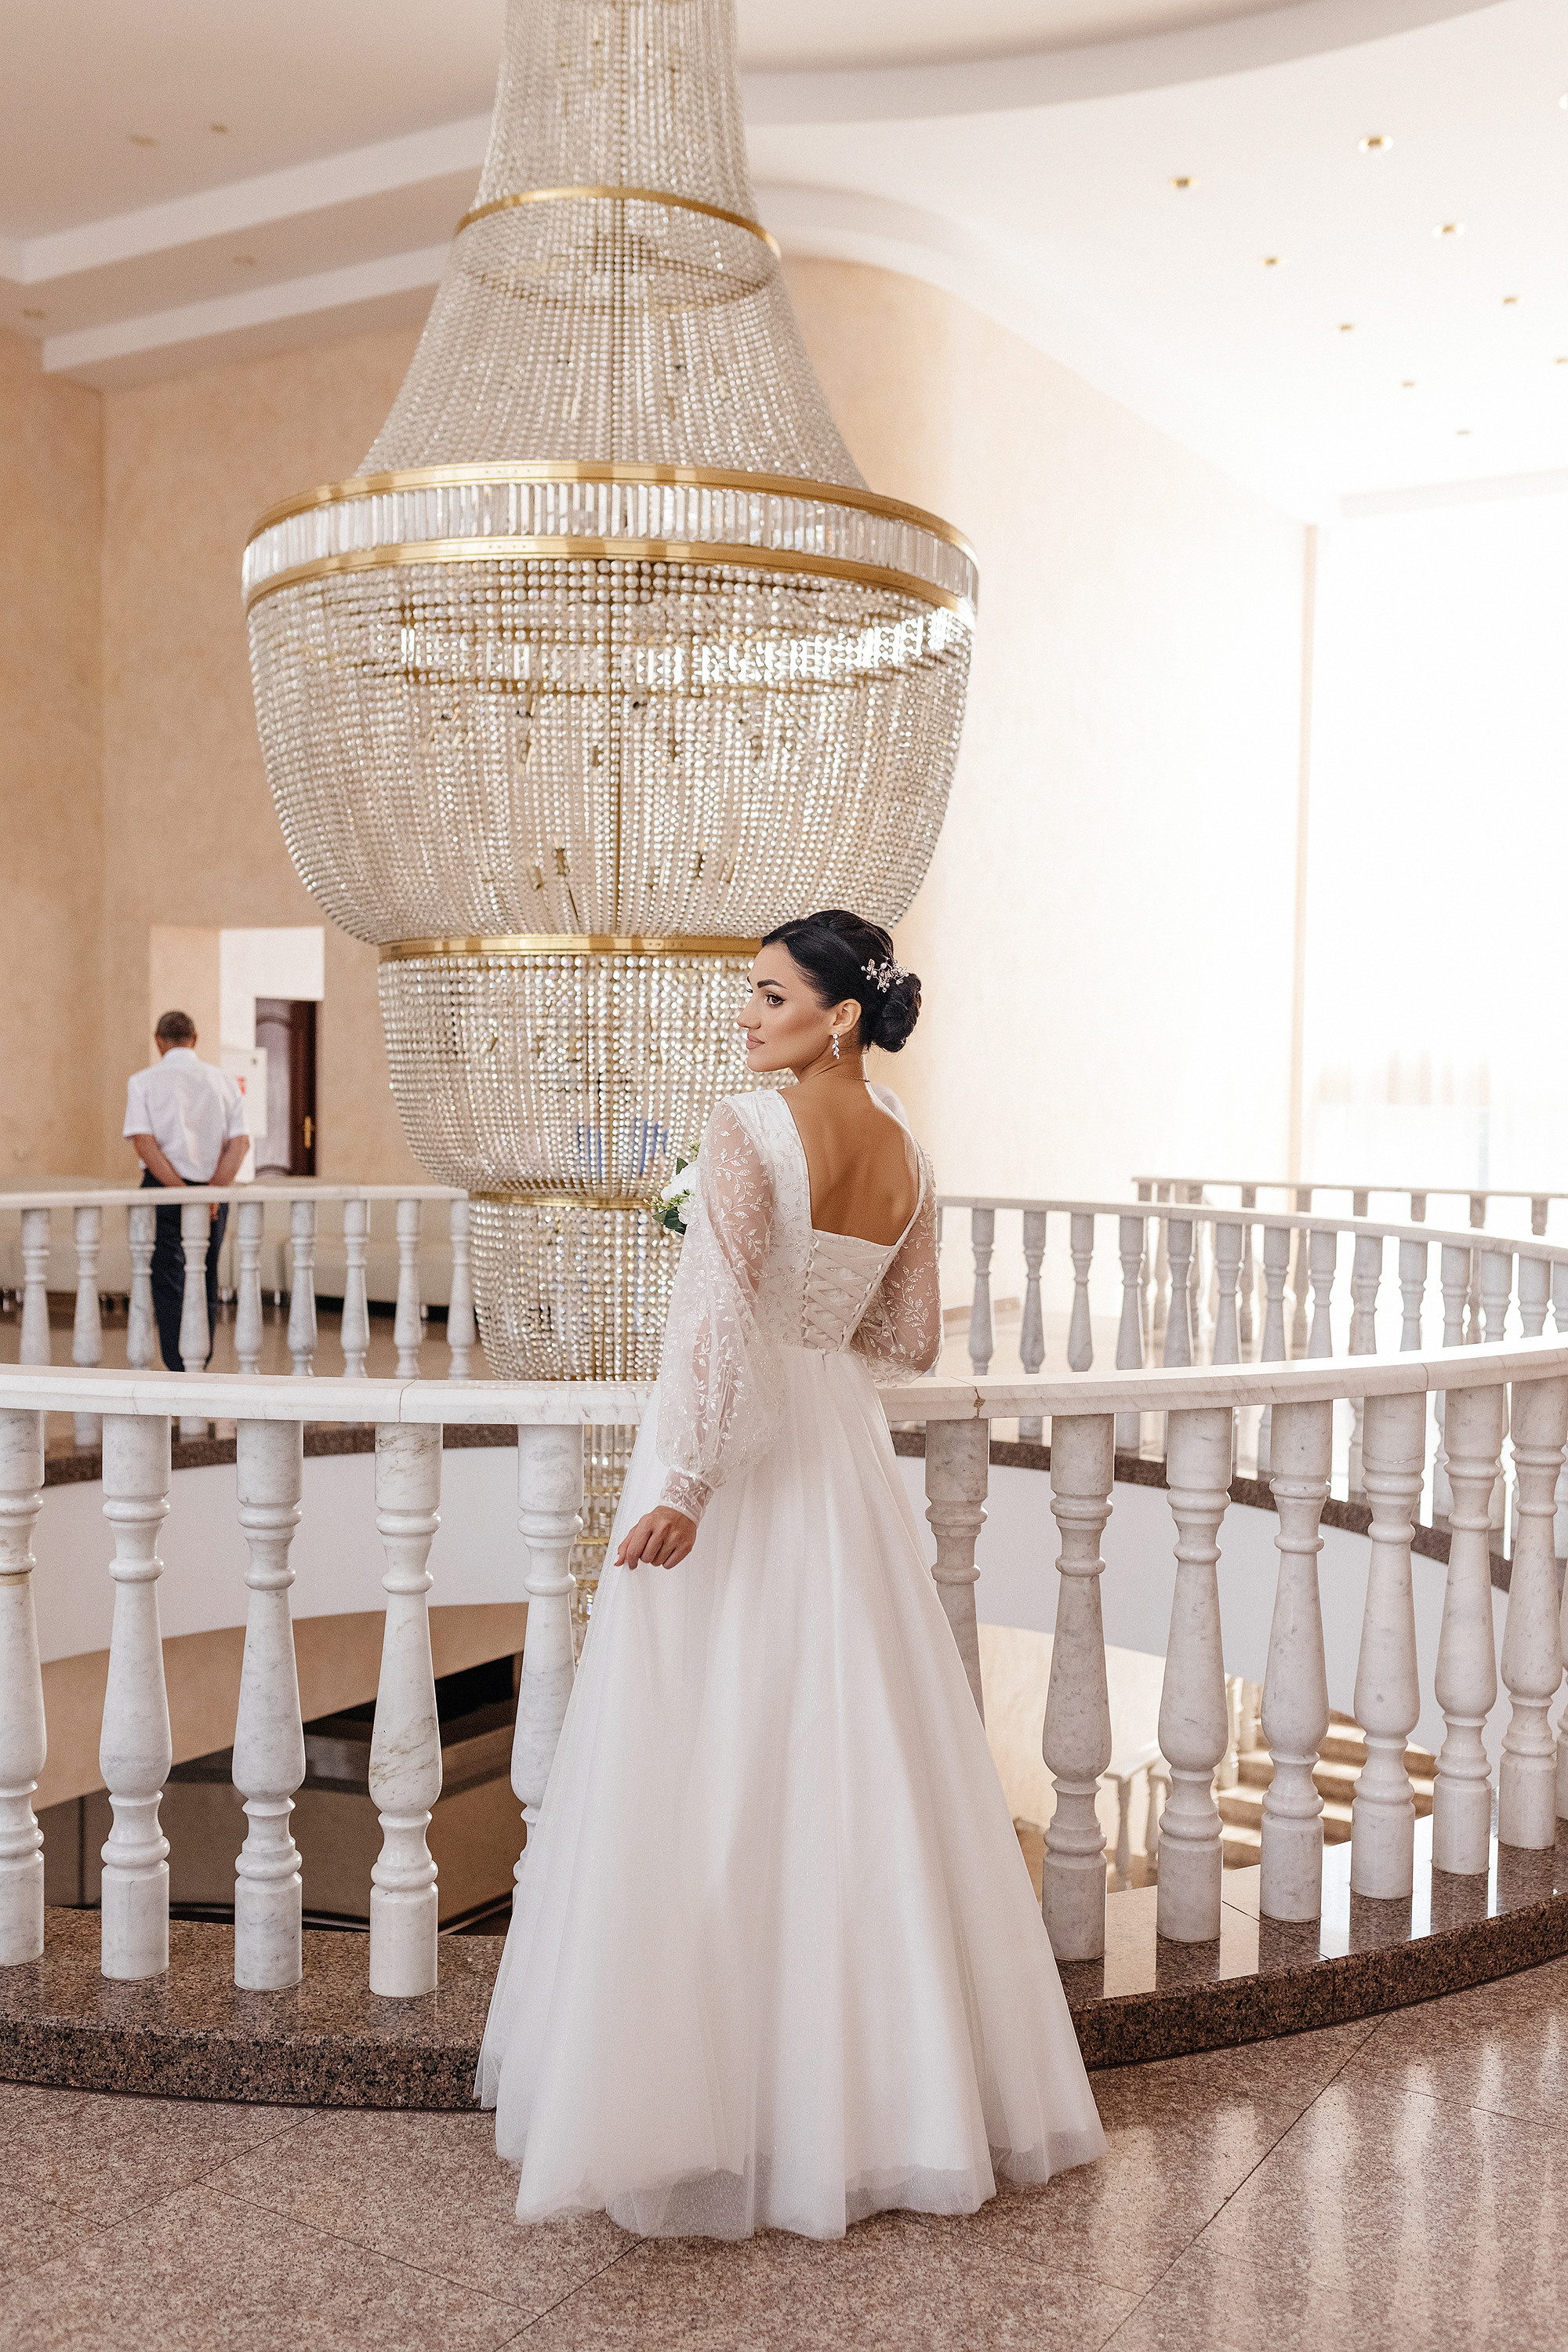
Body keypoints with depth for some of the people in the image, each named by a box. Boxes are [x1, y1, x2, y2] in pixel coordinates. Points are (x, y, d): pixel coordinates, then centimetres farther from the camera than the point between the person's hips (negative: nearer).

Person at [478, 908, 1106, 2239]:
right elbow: (912, 1344, 13)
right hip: (844, 1462, 7)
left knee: (708, 1772, 3)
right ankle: (888, 2072, 27)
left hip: (737, 1458, -7)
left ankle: (708, 2092, 12)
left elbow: (721, 1319, -24)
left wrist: (686, 1483, -22)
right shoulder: (908, 1157, 6)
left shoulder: (750, 1129, -15)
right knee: (855, 1764, 15)